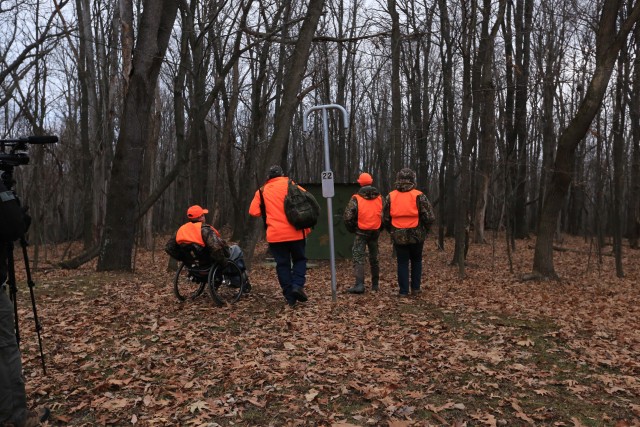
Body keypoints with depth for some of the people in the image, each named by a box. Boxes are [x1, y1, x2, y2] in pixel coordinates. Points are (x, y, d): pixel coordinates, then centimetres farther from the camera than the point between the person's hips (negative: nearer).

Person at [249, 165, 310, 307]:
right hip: (295, 232, -1)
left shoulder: (262, 191, 7)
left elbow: (253, 211, 2)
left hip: (275, 235, 1)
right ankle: (297, 285, -4)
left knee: (282, 264, 9)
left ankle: (290, 297, 7)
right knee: (300, 259, 16)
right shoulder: (290, 185, 2)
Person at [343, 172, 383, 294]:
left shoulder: (356, 199, -9)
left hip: (361, 233, -4)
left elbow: (347, 217, -10)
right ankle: (375, 284, 23)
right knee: (374, 258, 15)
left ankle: (359, 285, -16)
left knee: (358, 258, -4)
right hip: (375, 232, 4)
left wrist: (352, 229, 6)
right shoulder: (380, 198, 4)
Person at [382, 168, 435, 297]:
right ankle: (415, 288, 21)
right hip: (416, 235, -1)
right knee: (416, 261, 19)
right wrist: (424, 231, 8)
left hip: (398, 236, 1)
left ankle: (404, 291, 10)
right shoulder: (419, 196, -8)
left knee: (402, 263, 10)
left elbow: (385, 218, 5)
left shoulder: (390, 197, 0)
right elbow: (429, 217, -9)